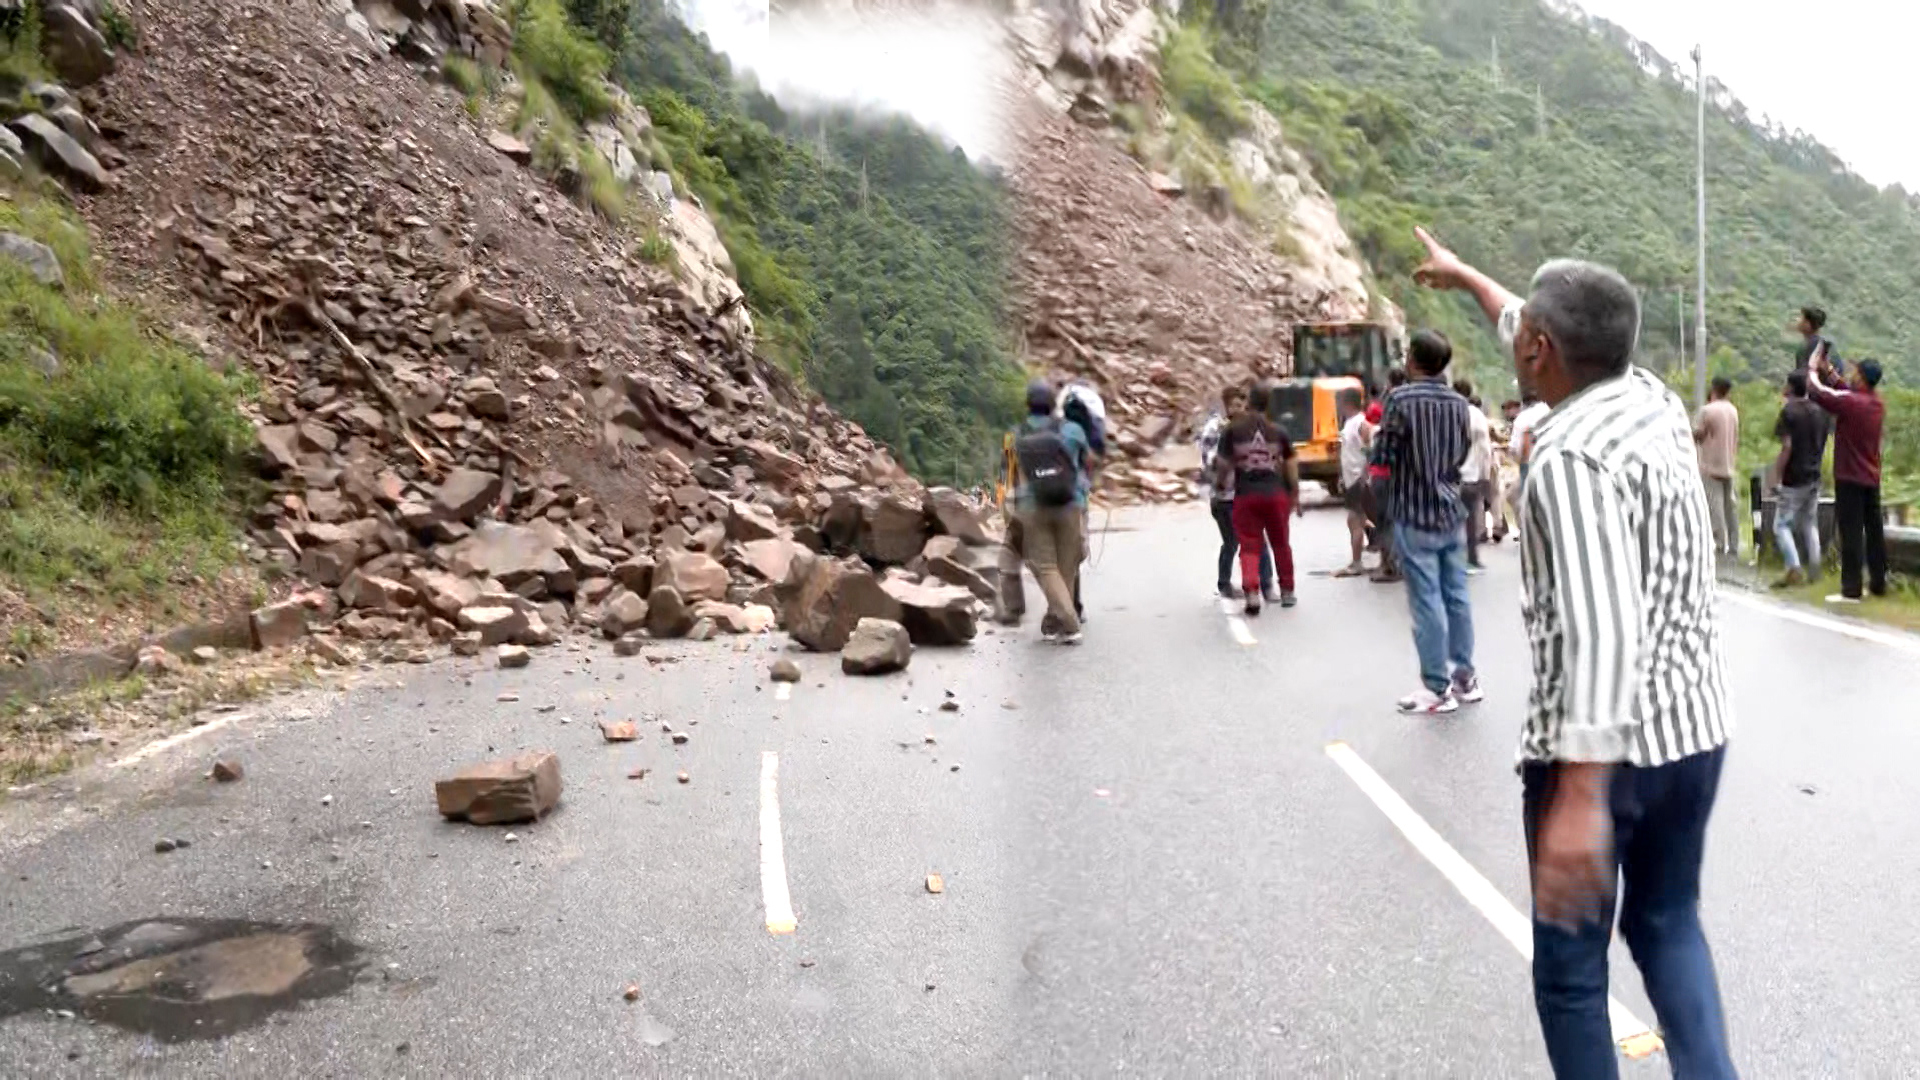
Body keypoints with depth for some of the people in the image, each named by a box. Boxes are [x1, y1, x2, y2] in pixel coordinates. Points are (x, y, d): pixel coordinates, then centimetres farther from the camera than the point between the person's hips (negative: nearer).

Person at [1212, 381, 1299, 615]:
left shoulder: (1234, 430, -4)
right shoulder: (1278, 432, 3)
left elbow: (1223, 464, -4)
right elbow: (1291, 465, 7)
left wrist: (1221, 483, 15)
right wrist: (1295, 496, 16)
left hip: (1246, 496, -2)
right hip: (1276, 494, 2)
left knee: (1249, 545, 3)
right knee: (1280, 543, 16)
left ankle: (1251, 592, -14)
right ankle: (1287, 591, 27)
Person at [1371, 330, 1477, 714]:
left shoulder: (1401, 399, -13)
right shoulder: (1459, 403, 6)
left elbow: (1383, 456, -10)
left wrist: (1376, 438, 9)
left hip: (1415, 517, -6)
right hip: (1452, 513, 6)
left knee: (1427, 602, -2)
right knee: (1456, 597, 12)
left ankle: (1437, 688, 3)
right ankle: (1464, 677, 19)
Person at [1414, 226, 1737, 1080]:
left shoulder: (1570, 455, -21)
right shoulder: (1653, 397, 4)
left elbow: (1599, 629, -30)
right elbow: (1540, 338, 24)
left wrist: (1581, 796, -33)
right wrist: (1463, 276, 39)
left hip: (1601, 746, -8)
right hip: (1696, 728, 8)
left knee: (1570, 965, 9)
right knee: (1668, 923, 24)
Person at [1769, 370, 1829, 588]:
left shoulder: (1789, 411, -13)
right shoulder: (1818, 412, 10)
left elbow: (1787, 447, -19)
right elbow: (1823, 445, 15)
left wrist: (1776, 478, -15)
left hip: (1794, 479, -7)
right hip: (1814, 477, 7)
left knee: (1782, 525, -3)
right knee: (1810, 524, 14)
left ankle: (1794, 568, -16)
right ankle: (1814, 571, 13)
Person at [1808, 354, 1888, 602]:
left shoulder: (1851, 403, -18)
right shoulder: (1877, 403, 6)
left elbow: (1817, 391, -14)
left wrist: (1813, 371, 4)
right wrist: (1829, 370, 23)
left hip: (1850, 478, -8)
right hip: (1872, 479, 8)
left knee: (1851, 533, -7)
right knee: (1874, 531, 13)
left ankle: (1851, 590, -7)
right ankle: (1878, 583, 20)